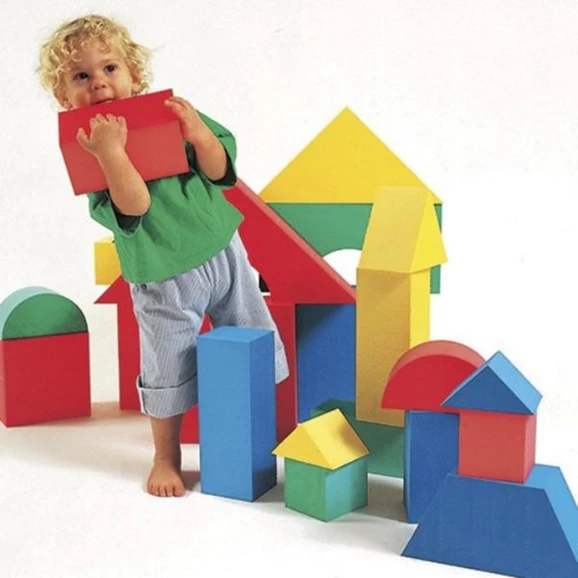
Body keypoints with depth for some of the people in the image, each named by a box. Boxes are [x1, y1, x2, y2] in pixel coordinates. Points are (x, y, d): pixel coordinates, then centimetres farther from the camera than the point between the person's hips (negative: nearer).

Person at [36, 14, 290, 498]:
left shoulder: (173, 115, -3)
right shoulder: (88, 150, -13)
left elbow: (220, 172, -6)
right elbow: (134, 207, -25)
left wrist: (199, 136, -24)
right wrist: (112, 153, -38)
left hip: (222, 253, 4)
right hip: (162, 280, -4)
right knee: (168, 371, 5)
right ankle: (166, 460, 27)